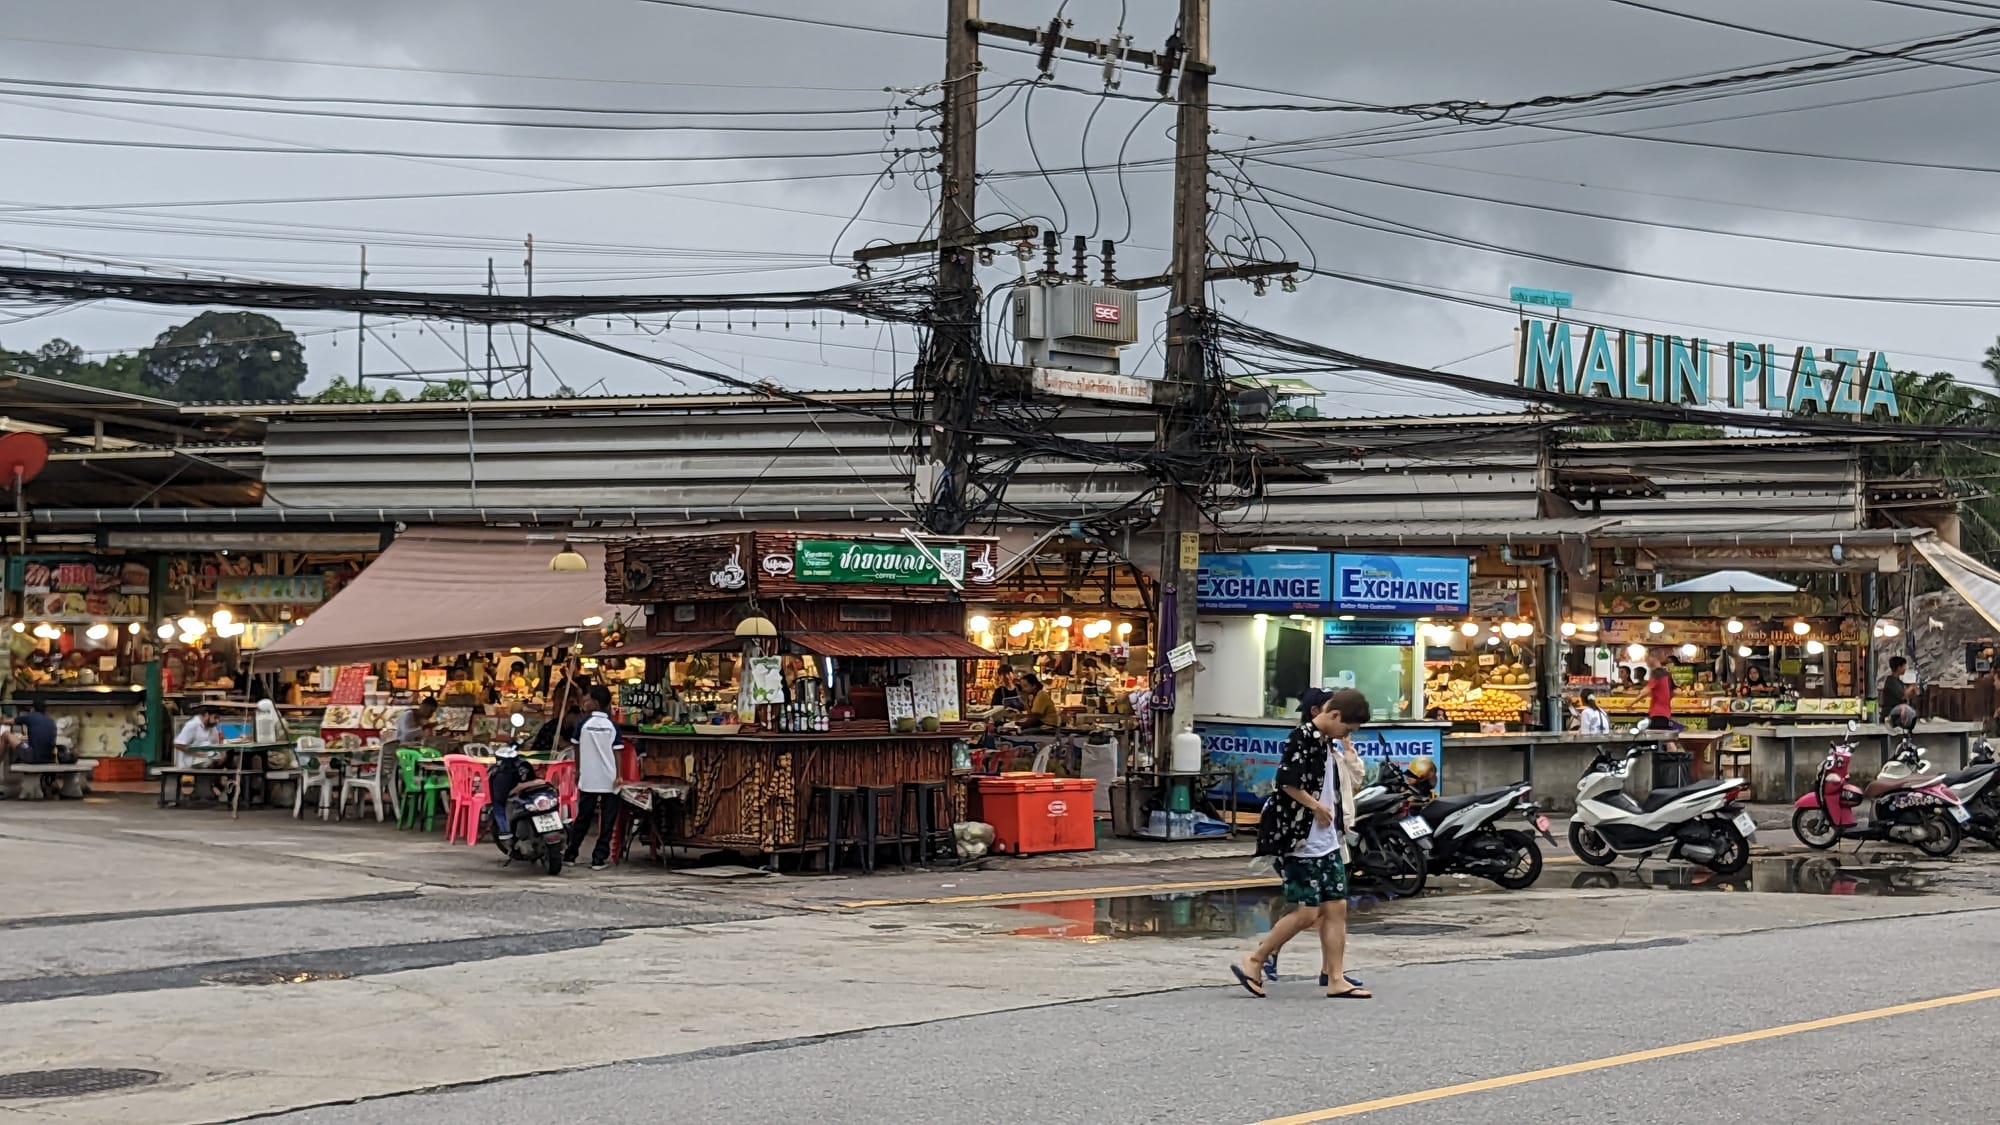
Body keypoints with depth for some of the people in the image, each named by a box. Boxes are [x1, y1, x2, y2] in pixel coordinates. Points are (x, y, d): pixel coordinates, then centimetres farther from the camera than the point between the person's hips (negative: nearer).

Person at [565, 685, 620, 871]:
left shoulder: (584, 723, -2)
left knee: (583, 818, 13)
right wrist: (618, 775, -3)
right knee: (606, 821, 4)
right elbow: (616, 752, -6)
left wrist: (578, 770, 19)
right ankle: (599, 858, 0)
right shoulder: (612, 726, -4)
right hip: (609, 780, -1)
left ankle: (570, 854, 18)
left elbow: (577, 748, 7)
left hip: (588, 779, 2)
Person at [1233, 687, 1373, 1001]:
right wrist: (1317, 807, -14)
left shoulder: (1330, 744, 15)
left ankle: (1336, 979, 6)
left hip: (1329, 842, 9)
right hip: (1301, 840, -9)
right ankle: (1254, 962, 4)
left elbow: (1354, 778, 29)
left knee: (1336, 908, 4)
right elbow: (1287, 779, -23)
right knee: (1307, 912, -8)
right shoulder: (1303, 737, -13)